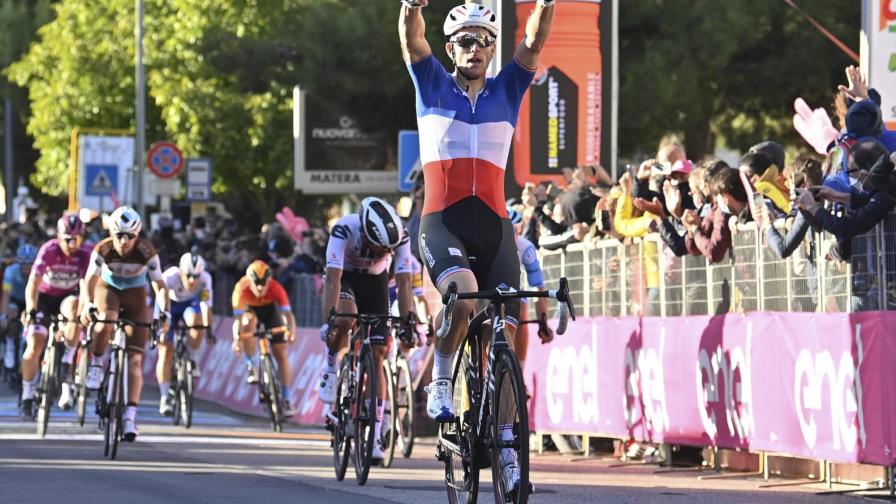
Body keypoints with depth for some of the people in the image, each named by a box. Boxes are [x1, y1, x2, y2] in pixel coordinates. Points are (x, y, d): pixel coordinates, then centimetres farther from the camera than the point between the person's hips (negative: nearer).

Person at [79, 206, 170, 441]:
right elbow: (90, 280, -32)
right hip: (108, 289, 0)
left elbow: (160, 285, -24)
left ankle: (130, 417, -12)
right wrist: (87, 304, -51)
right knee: (105, 323, -37)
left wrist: (163, 311, -41)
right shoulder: (103, 250, -25)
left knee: (135, 360, -10)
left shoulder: (146, 252, -26)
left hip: (135, 295, 0)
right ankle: (96, 363, -9)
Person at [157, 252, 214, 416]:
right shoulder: (170, 277, -35)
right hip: (170, 305, -1)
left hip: (189, 304, 1)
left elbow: (206, 304, -26)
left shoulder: (205, 278, -28)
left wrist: (208, 328, -30)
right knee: (166, 350, -11)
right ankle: (165, 398, -7)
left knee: (196, 324, -34)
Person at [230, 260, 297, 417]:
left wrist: (290, 330, -61)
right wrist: (237, 339, -56)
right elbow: (238, 318, -40)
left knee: (281, 354, -10)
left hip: (270, 310, 0)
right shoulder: (242, 289, -35)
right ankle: (251, 367, -18)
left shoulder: (276, 289, -34)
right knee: (248, 323, -37)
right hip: (251, 310, 0)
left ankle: (286, 400, -5)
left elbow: (287, 312, -42)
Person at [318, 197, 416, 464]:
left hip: (375, 282, 2)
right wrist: (328, 321, -47)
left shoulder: (400, 237, -29)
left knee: (376, 356, -6)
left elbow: (404, 284, -28)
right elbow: (333, 279, -38)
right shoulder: (344, 230, -35)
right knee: (345, 319, -37)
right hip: (345, 279, -2)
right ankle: (331, 365, -6)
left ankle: (375, 436, -3)